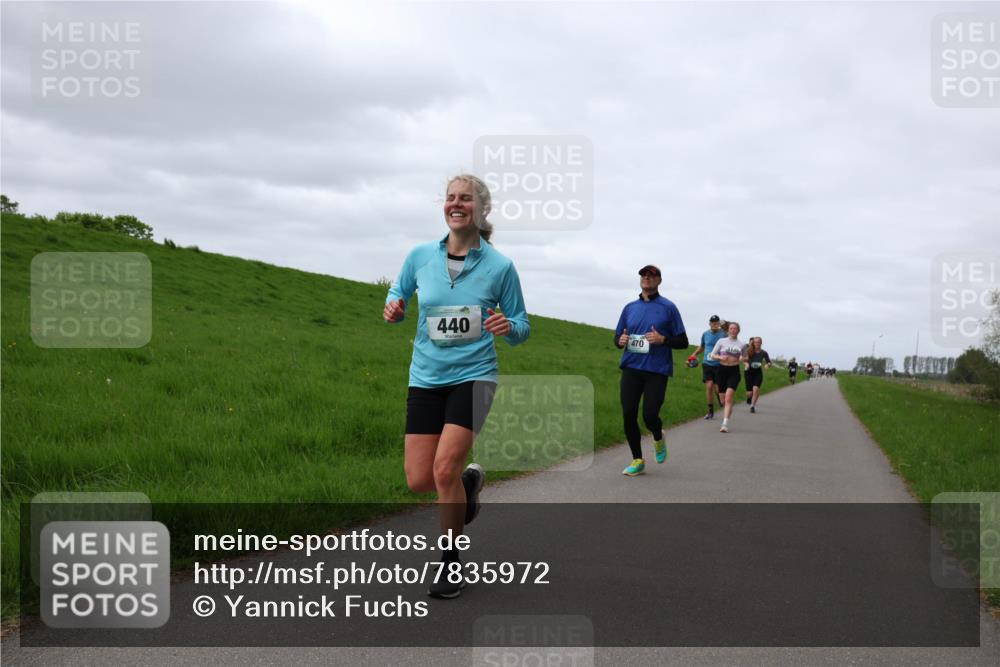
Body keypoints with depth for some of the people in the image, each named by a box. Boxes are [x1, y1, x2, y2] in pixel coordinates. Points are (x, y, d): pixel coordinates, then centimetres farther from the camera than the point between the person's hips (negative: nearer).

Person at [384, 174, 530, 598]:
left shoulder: (499, 266, -5)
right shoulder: (420, 256, 0)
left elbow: (521, 329, 3)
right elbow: (399, 292, 18)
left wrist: (508, 327, -21)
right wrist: (393, 307, -6)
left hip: (473, 376, -3)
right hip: (426, 377, 3)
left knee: (445, 468, -18)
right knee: (419, 480, -1)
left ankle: (450, 563, 3)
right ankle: (468, 482, 35)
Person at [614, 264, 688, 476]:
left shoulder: (668, 307, 3)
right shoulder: (629, 308, 14)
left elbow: (682, 342, 3)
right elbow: (617, 338, 21)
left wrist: (662, 339, -15)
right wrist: (620, 341, -3)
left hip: (657, 371, -3)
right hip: (631, 369, 3)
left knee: (650, 415, -10)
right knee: (628, 415, -3)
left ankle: (658, 439, 26)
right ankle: (637, 460, 14)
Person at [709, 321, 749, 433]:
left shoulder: (742, 344, 5)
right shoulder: (721, 341, 3)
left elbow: (745, 358, 17)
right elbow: (713, 355, 5)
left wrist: (742, 359, -7)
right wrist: (720, 357, -16)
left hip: (734, 371, -2)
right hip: (722, 369, 2)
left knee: (728, 397, -17)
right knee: (723, 398, 8)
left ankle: (725, 424, -22)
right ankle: (728, 411, 41)